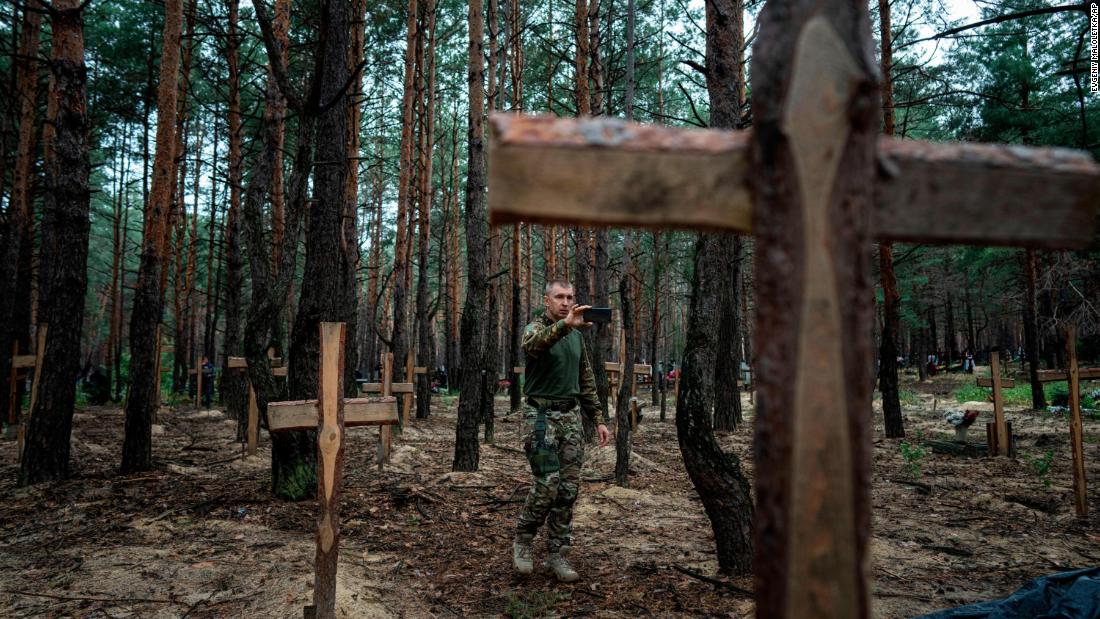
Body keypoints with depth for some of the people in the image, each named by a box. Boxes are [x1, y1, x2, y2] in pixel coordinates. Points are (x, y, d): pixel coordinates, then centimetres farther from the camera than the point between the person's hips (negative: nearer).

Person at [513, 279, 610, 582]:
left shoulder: (577, 336, 14)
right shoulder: (536, 328, -6)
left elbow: (587, 383, 19)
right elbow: (532, 345, -34)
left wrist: (599, 419, 12)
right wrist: (565, 325, -51)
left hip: (571, 416, 6)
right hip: (540, 416, -6)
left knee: (569, 488, 4)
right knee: (548, 484, -10)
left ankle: (558, 553, 16)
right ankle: (523, 540, 13)